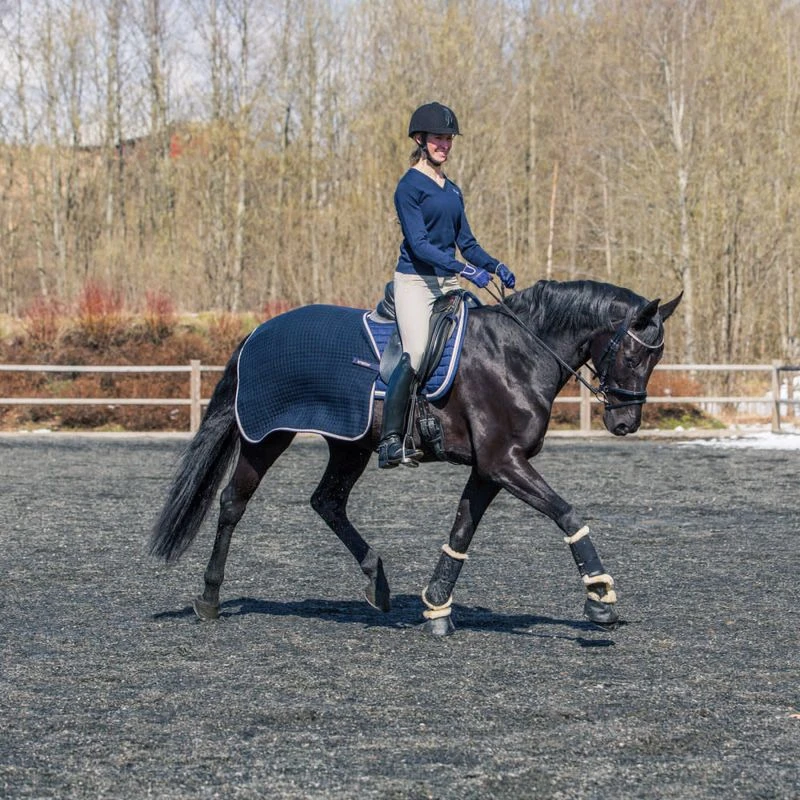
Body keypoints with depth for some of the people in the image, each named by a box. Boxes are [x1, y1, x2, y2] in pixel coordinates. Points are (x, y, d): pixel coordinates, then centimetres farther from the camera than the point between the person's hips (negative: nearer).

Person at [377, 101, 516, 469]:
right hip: (415, 282, -8)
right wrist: (465, 269, -24)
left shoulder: (452, 190, 18)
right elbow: (418, 244, -15)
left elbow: (466, 243, 19)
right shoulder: (410, 186, -6)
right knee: (417, 354, -23)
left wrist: (495, 266, 0)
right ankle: (390, 440, -19)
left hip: (448, 284, 8)